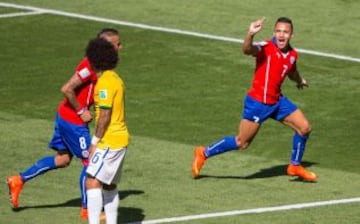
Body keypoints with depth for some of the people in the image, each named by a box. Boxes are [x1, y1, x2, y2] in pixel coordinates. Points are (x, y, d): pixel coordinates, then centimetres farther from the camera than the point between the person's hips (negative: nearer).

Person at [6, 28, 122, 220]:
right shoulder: (90, 66, -24)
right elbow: (66, 89, -28)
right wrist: (81, 112, -19)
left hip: (65, 117, 10)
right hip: (73, 121, -10)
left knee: (63, 158, 18)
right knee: (89, 161, 1)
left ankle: (19, 180, 22)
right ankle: (86, 209, 12)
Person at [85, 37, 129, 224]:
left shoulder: (105, 82, -17)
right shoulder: (115, 78, 13)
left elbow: (105, 115, -20)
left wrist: (95, 142, -15)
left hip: (110, 141, -10)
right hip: (120, 138, 10)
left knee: (92, 182, -14)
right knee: (109, 185, 16)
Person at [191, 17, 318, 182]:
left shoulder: (292, 55, 4)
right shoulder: (266, 48, -19)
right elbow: (247, 50, -42)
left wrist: (300, 81, 46)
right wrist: (250, 34, -61)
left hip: (277, 101, 7)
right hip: (258, 102, -7)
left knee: (304, 128, 4)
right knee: (241, 143, -1)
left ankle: (295, 166, 24)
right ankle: (204, 153, 18)